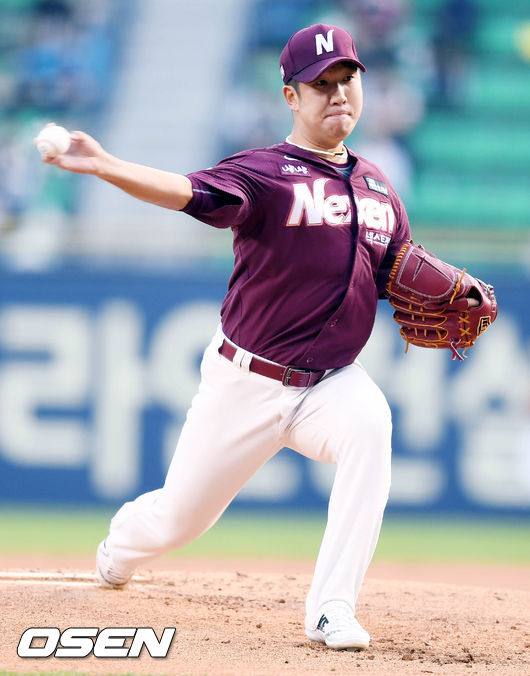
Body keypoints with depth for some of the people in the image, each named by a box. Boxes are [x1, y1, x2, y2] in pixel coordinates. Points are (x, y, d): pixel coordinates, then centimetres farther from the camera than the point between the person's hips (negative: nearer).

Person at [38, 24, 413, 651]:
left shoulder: (378, 187, 6)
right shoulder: (265, 173, -12)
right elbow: (192, 192, -30)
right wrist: (104, 166, -48)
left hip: (333, 380, 3)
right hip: (247, 381, -3)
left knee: (370, 425, -32)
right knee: (178, 516, 8)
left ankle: (332, 611, -29)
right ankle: (118, 551, 49)